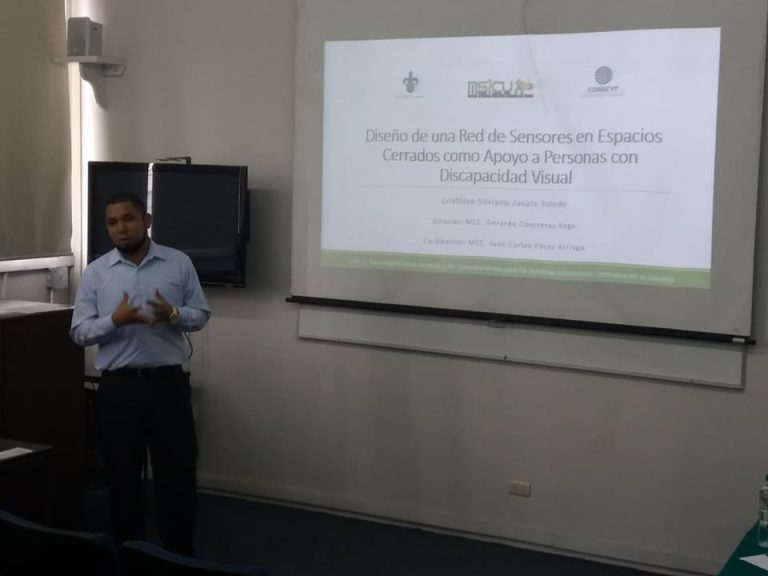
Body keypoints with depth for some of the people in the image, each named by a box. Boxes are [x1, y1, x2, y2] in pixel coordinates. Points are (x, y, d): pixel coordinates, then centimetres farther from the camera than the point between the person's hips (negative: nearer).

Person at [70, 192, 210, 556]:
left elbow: (201, 315, 4)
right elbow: (78, 332, 0)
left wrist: (173, 315, -16)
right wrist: (114, 320, -18)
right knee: (122, 475, 8)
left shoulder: (179, 263, 2)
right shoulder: (95, 272, 2)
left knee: (178, 472, 5)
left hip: (168, 381, 0)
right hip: (118, 385, 1)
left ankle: (181, 555, 19)